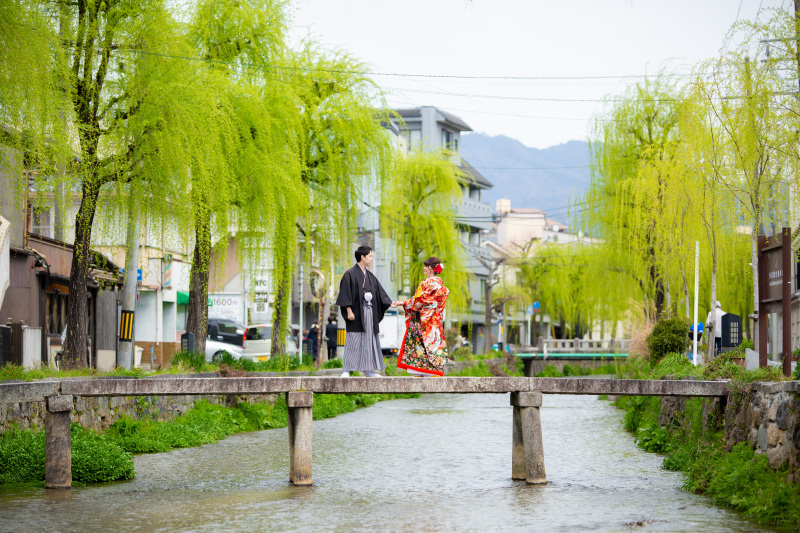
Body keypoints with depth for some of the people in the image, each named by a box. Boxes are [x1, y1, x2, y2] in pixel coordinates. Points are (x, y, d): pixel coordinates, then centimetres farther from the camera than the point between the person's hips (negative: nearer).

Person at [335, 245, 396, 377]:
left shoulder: (370, 276, 16)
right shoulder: (350, 274, -4)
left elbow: (379, 292, 15)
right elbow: (345, 294, -9)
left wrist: (390, 303, 2)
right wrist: (349, 311, -16)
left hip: (370, 313, 7)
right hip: (356, 313, -7)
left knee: (369, 341, 6)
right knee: (353, 341, -8)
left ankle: (368, 370, 10)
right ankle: (346, 370, -4)